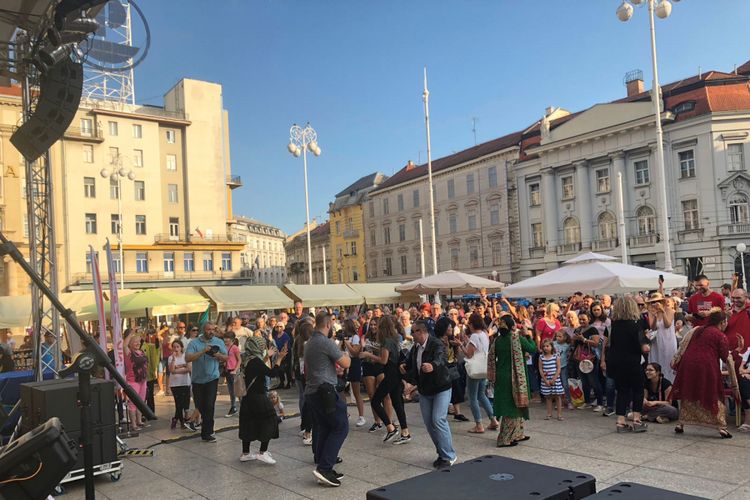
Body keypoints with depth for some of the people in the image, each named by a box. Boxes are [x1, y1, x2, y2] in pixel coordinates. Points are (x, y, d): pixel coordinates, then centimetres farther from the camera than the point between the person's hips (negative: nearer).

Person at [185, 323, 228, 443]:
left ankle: (206, 433, 1)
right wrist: (203, 352, -26)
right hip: (197, 379, 1)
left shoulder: (219, 342, 3)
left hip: (212, 378, -1)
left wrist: (218, 355, -16)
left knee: (209, 406, -8)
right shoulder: (194, 343, -6)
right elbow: (187, 358, -18)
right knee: (199, 406, 13)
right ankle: (208, 428, 39)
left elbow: (226, 357, 6)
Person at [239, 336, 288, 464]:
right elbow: (272, 373, -22)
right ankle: (262, 452, 2)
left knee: (248, 424, 15)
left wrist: (266, 358, 21)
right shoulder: (256, 361, -20)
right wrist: (279, 358, -16)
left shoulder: (247, 360, 7)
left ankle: (245, 453, 23)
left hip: (247, 398, 9)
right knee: (269, 420, 2)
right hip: (258, 398, -9)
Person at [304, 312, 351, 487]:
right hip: (325, 391, -9)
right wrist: (344, 353, 8)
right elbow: (346, 363, -13)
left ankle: (323, 468, 18)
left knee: (322, 429, 13)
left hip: (311, 391, 9)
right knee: (341, 426, -6)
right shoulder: (327, 343, -15)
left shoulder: (309, 343, 14)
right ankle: (324, 468, -12)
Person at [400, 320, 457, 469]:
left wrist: (432, 366, -62)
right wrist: (405, 367, -4)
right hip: (424, 390, 8)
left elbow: (440, 359, -41)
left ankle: (449, 456, -3)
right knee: (429, 423, 8)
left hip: (441, 389, -8)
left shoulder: (437, 344, -21)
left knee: (438, 420, -16)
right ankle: (442, 453, 21)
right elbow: (410, 362, 19)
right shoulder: (415, 347, 3)